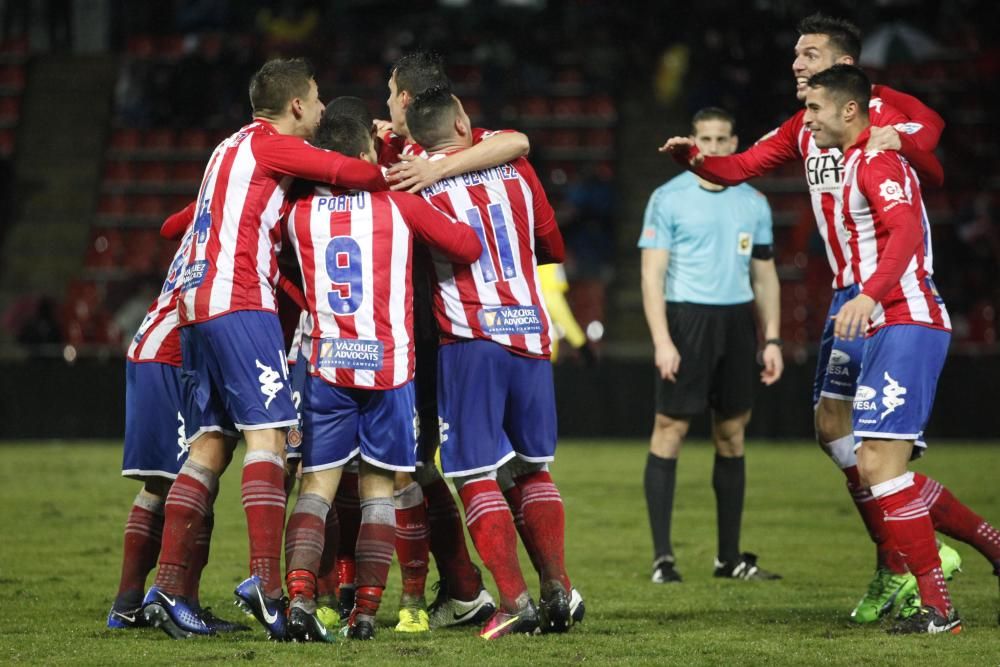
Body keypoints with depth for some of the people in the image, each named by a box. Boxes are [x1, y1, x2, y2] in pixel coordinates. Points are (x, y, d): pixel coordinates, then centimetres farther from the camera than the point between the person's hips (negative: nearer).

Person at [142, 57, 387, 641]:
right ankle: (267, 582, -27)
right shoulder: (271, 145, -3)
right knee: (267, 434, -14)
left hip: (196, 307, 9)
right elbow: (349, 172, -13)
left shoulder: (232, 149, 24)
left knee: (208, 446, 7)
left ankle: (168, 588, 1)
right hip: (240, 305, -9)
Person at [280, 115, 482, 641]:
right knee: (379, 487, 6)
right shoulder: (398, 204, 0)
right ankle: (365, 611, 2)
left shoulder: (300, 212, 5)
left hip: (327, 366, 1)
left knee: (316, 485, 3)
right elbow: (469, 247, 5)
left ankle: (299, 596, -14)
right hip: (388, 367, -1)